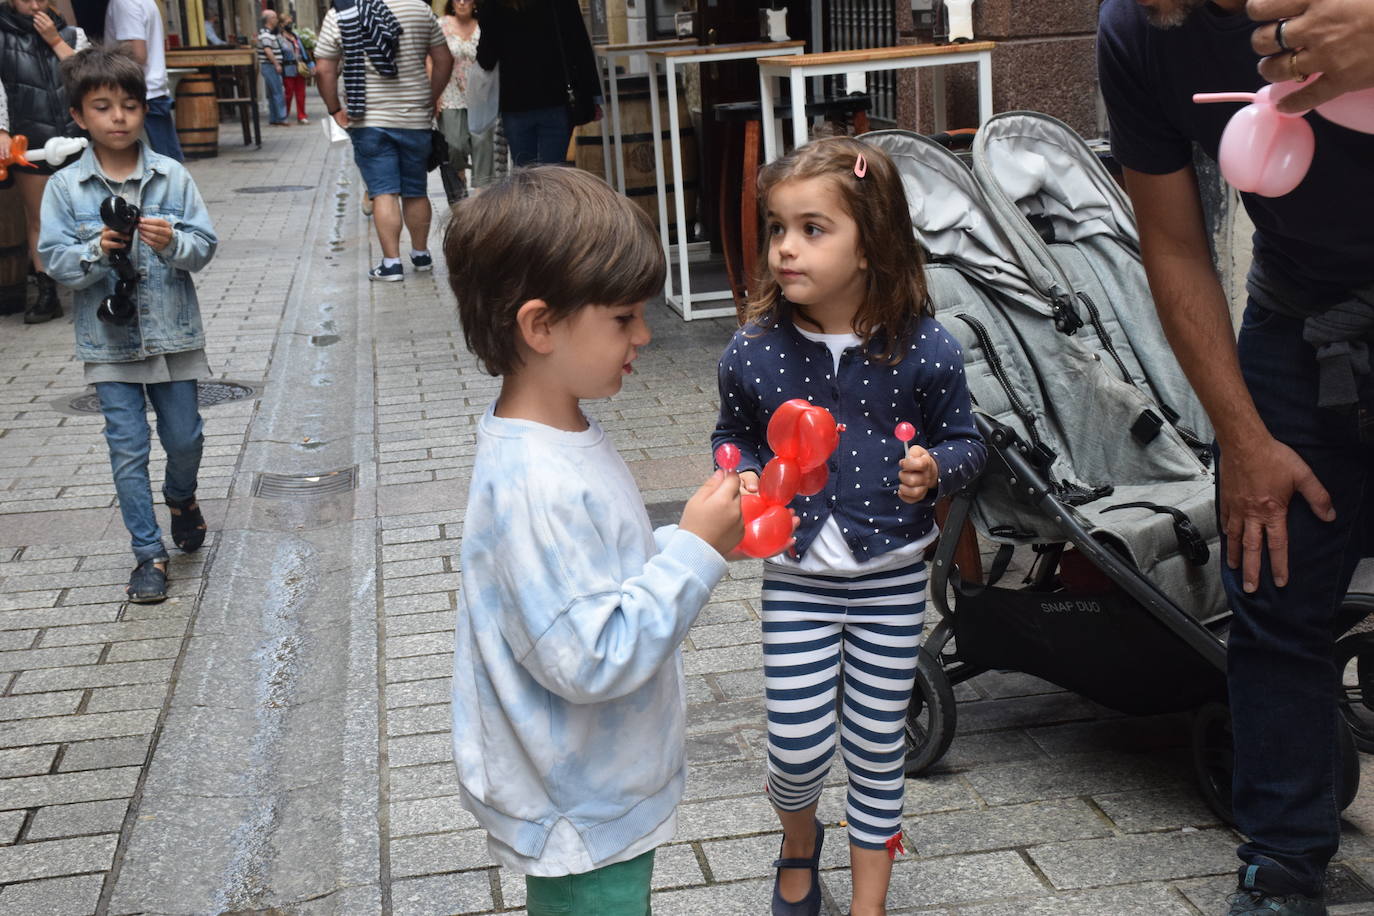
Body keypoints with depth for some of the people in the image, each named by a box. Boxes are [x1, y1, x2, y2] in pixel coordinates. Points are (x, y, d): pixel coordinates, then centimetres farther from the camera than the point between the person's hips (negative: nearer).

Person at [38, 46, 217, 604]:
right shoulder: (65, 187, -4)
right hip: (109, 341, -1)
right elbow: (54, 260, -5)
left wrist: (172, 242, -24)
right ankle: (148, 553, 13)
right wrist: (97, 252, -23)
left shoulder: (173, 176, -3)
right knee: (128, 451, 2)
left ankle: (181, 497, 43)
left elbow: (205, 245, -4)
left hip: (172, 334, 1)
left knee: (184, 437, 11)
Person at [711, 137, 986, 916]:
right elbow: (733, 437, 10)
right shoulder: (753, 352, -9)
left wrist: (934, 470, -20)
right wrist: (743, 479, -10)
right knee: (799, 748, 2)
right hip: (798, 579, 1)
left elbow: (965, 441, 1)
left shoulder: (924, 350, -13)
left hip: (893, 580, 0)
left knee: (877, 748, 11)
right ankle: (799, 844, 39)